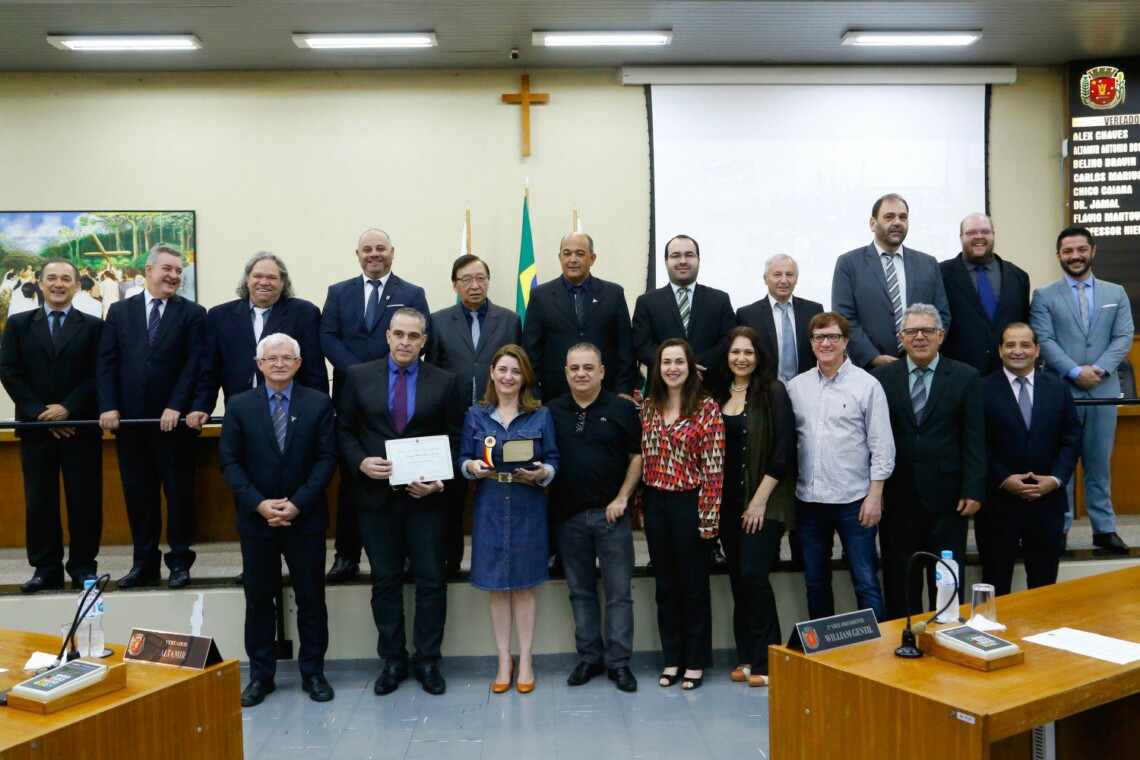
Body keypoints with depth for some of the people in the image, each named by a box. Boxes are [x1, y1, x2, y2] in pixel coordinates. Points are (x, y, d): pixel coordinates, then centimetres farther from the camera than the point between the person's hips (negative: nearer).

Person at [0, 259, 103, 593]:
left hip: (81, 425, -2)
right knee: (39, 501, 5)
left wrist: (67, 408, -13)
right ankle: (46, 569, 13)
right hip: (35, 425, 2)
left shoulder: (93, 326, 5)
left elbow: (97, 375, -2)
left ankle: (83, 567, 10)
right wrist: (39, 413, -8)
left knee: (84, 499, 1)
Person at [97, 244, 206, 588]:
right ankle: (144, 563, 19)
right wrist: (108, 407, -7)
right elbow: (106, 363, 5)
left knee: (179, 492, 4)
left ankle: (179, 560, 16)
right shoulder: (119, 311, 10)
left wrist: (176, 407, -14)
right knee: (138, 494, 9)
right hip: (129, 418, 3)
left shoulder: (192, 313, 3)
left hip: (174, 419, -2)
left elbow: (194, 364, -5)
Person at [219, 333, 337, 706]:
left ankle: (313, 673, 20)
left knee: (311, 599, 7)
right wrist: (259, 504, -13)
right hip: (256, 520, 1)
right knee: (259, 601, 10)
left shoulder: (319, 403, 0)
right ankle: (260, 675, 23)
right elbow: (229, 462, -1)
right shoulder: (239, 405, 2)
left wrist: (297, 503, -14)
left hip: (306, 519, -1)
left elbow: (326, 458, -4)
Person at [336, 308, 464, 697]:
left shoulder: (444, 382, 2)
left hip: (426, 496, 0)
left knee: (431, 580, 5)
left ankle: (428, 661, 19)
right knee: (385, 581, 10)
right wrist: (361, 462, -12)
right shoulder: (358, 376, 4)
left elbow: (454, 439, 3)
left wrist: (439, 480, -11)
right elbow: (344, 430, 6)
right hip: (376, 494, 1)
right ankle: (393, 660, 23)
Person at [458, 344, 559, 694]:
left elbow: (553, 459, 2)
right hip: (489, 508, 1)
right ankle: (504, 659, 20)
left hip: (528, 508, -1)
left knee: (524, 585, 6)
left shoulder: (540, 415, 4)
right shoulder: (476, 415, 6)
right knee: (496, 586, 7)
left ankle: (525, 659, 18)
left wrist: (542, 474, -18)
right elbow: (463, 459, 6)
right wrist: (473, 467, -15)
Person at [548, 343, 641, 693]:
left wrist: (622, 498, -7)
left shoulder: (621, 409, 0)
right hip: (568, 515, 2)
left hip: (610, 513, -2)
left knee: (619, 590, 2)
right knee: (580, 590, 12)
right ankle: (589, 657, 23)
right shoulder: (553, 411, 6)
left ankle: (618, 662, 13)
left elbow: (636, 457, 0)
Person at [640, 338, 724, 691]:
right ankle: (671, 658, 25)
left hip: (689, 503, -4)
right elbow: (642, 459, 10)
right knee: (665, 583, 12)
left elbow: (714, 467, -11)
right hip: (656, 503, 4)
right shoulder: (648, 407, 6)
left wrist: (708, 516, -14)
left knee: (694, 583, 7)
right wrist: (641, 509, 7)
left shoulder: (707, 408, -7)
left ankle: (695, 661, 21)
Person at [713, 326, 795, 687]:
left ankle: (765, 661, 3)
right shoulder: (718, 395, 10)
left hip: (763, 501, -5)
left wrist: (760, 499, -13)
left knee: (753, 574, -10)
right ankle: (746, 658, 19)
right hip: (728, 500, 5)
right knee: (738, 579, 9)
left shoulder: (773, 392, -5)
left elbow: (783, 450, -10)